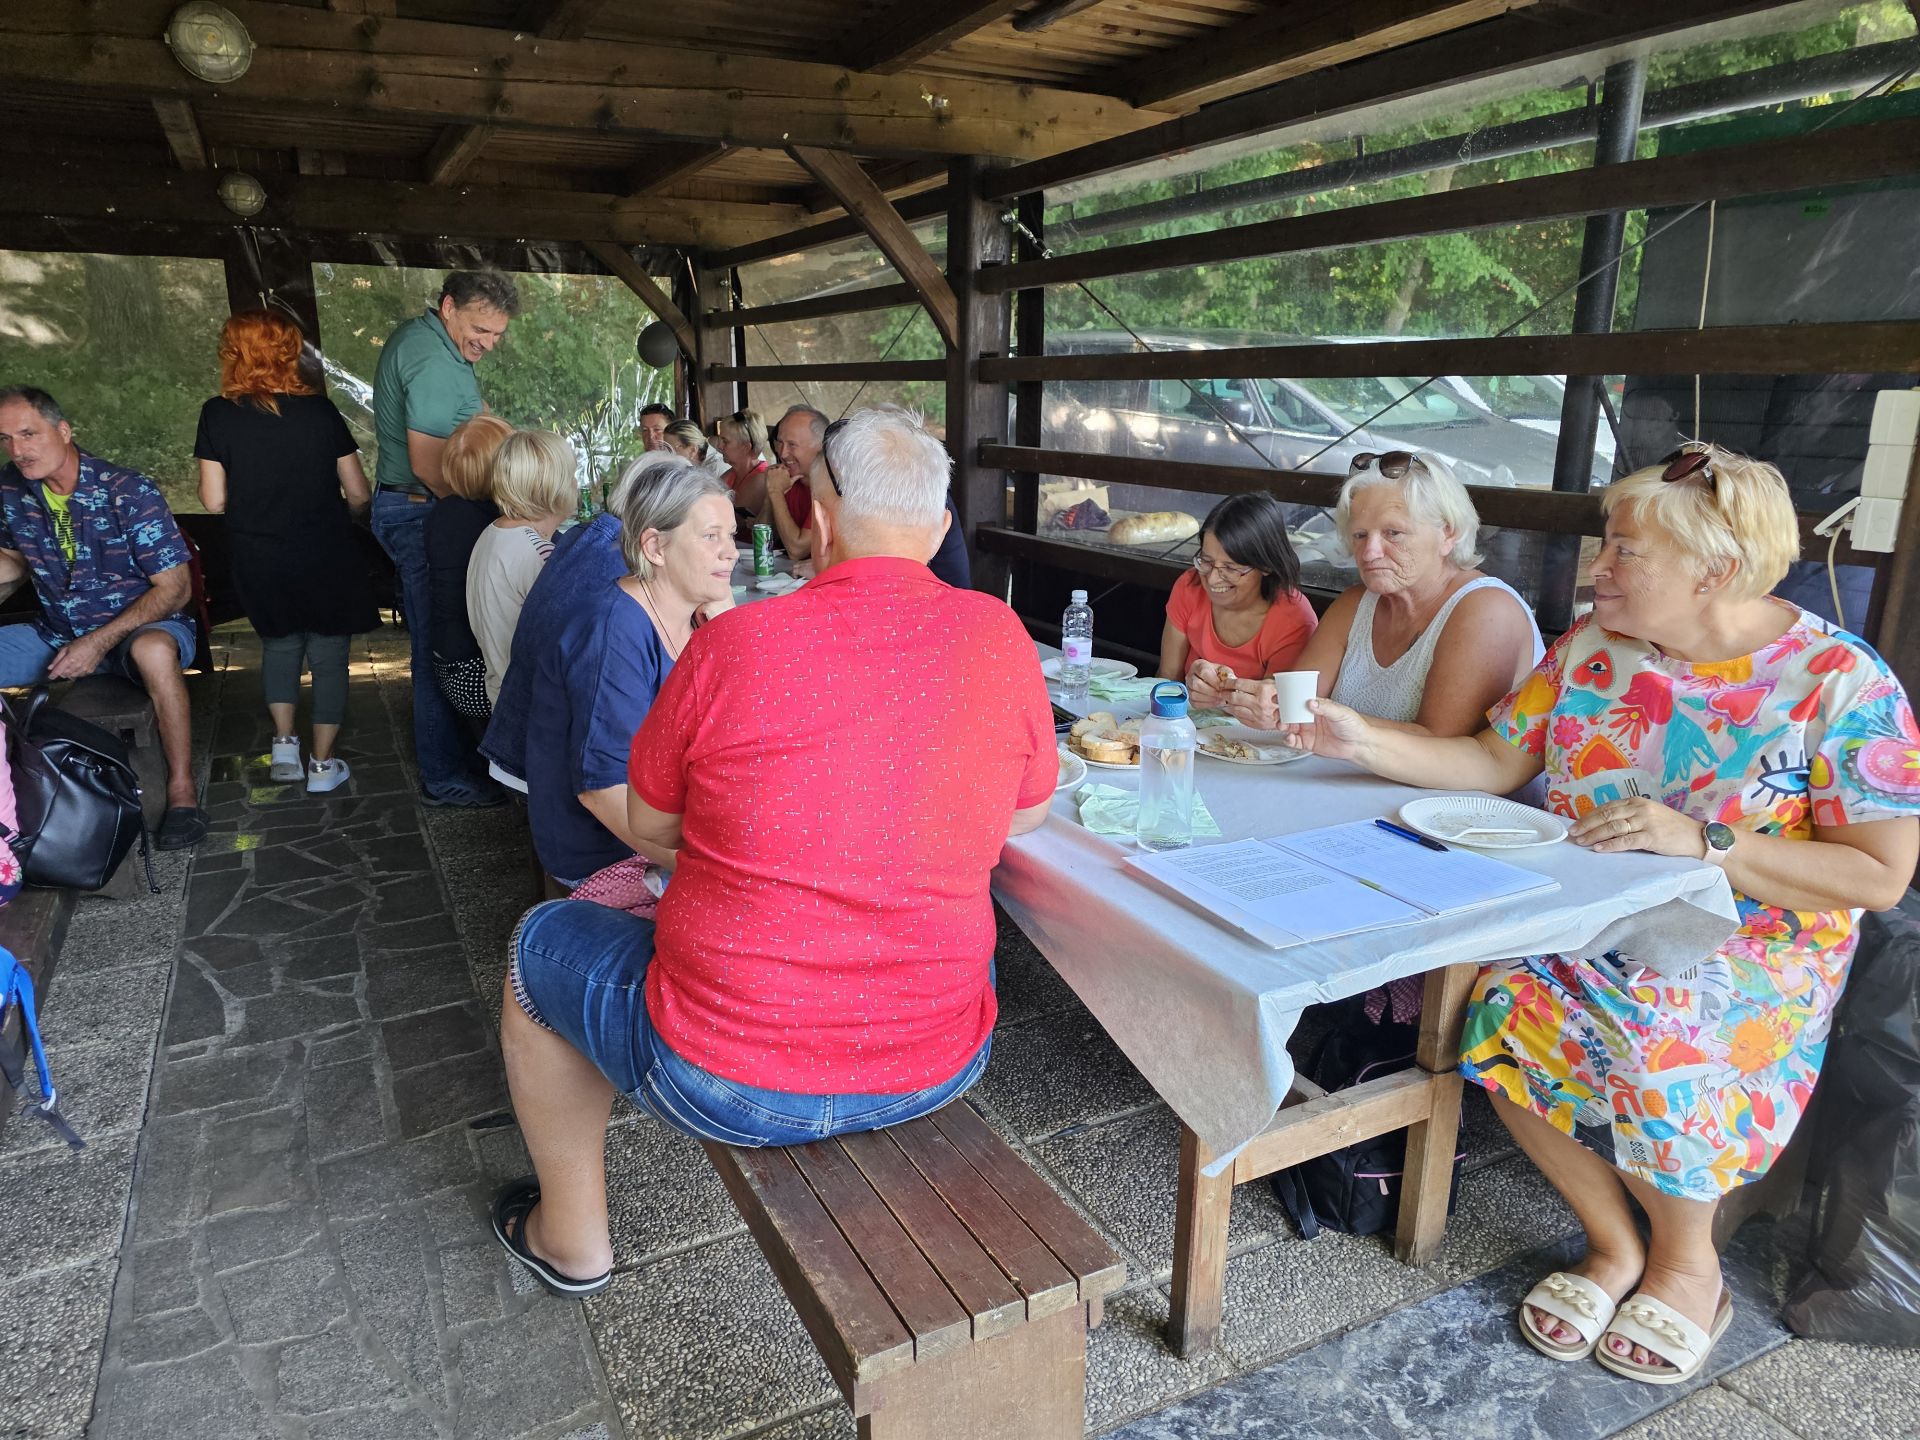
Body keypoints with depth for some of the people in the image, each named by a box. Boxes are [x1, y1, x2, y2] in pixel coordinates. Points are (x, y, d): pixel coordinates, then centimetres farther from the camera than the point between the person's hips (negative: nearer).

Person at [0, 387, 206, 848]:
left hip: (142, 625, -6)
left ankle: (182, 791, -29)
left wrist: (100, 641, -23)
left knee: (153, 651, -42)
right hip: (56, 634, 6)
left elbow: (175, 588, -16)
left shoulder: (129, 492, -16)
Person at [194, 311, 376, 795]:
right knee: (329, 657, 10)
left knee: (279, 644, 25)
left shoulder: (218, 415, -7)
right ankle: (322, 765, 16)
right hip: (324, 560, -1)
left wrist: (255, 498, 13)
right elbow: (359, 494, -5)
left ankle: (284, 744, 21)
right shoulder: (319, 410, -8)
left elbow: (214, 502, -8)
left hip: (261, 564, 2)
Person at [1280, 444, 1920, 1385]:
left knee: (1649, 1045, -29)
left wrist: (1702, 842, -23)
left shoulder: (1840, 683, -10)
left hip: (1752, 947, -3)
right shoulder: (1592, 645, 2)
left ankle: (1687, 1261, 5)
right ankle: (1614, 1246, 3)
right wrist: (1364, 742, -9)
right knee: (1506, 1011, -23)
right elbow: (1494, 762, 4)